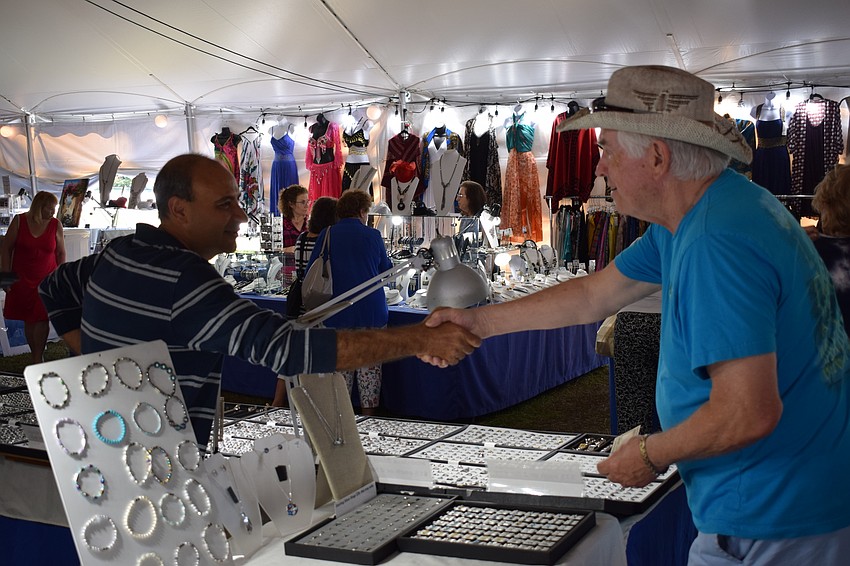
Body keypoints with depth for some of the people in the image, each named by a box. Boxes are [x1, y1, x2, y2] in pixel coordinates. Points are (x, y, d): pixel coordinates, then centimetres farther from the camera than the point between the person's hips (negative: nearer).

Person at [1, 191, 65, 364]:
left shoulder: (56, 225, -4)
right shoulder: (19, 221, -4)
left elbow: (61, 253, 4)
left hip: (46, 280, 0)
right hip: (22, 280, 1)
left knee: (42, 319, -6)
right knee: (28, 319, 6)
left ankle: (38, 358, 3)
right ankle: (34, 354, 17)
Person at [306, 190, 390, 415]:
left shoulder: (327, 235, 0)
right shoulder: (373, 236, -1)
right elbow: (387, 270, 13)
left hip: (338, 312, 1)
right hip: (371, 310, -1)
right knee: (369, 366, 6)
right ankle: (368, 413, 9)